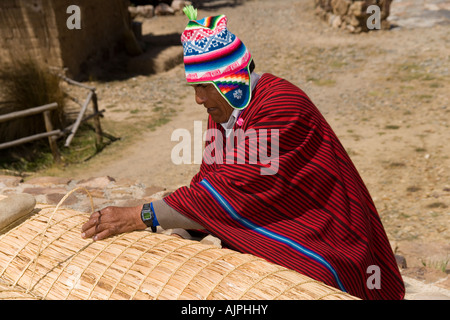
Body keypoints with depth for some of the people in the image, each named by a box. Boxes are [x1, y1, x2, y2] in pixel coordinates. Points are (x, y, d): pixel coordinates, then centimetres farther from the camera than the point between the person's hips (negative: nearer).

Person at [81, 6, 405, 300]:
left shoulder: (281, 109, -24)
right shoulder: (223, 108, 4)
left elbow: (230, 192, -28)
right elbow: (209, 180, 4)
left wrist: (141, 217, -25)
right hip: (268, 234, 8)